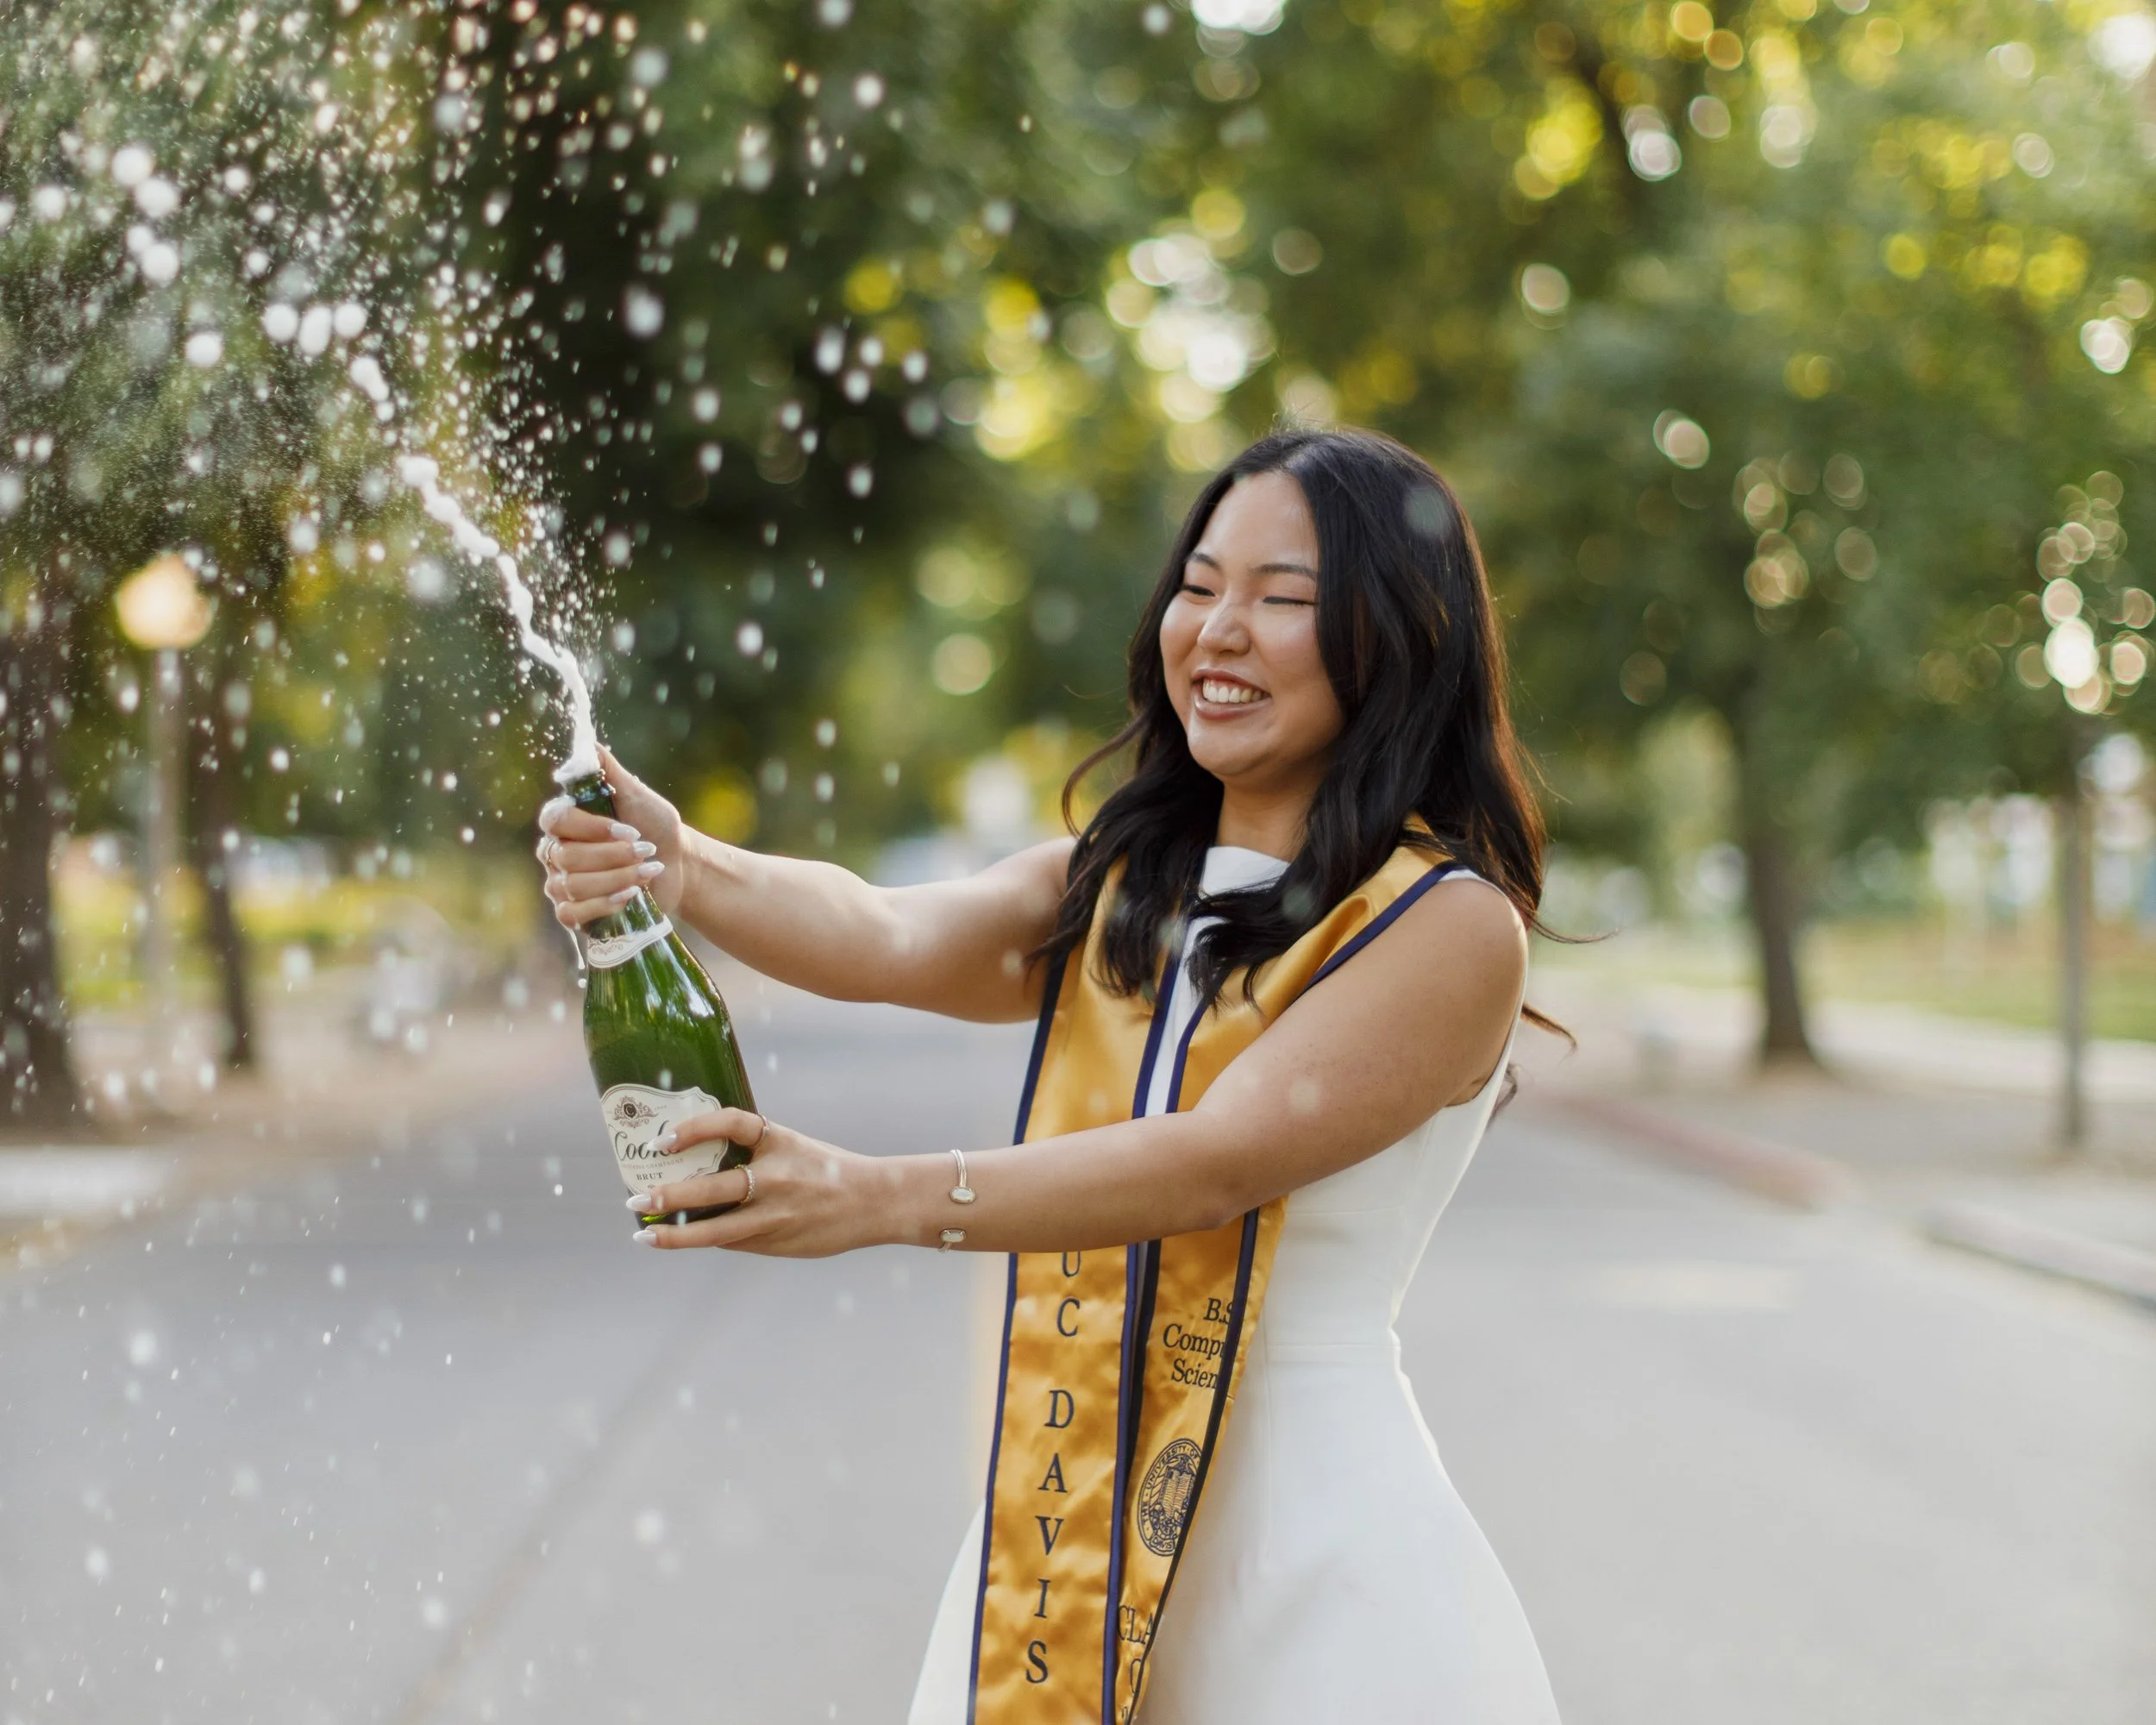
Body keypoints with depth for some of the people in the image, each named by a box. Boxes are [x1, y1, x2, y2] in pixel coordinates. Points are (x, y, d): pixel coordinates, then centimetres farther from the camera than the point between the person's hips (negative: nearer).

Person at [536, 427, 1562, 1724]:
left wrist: (886, 1198, -30)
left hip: (1312, 1567, -4)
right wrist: (679, 868, -28)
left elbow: (1224, 1156, -20)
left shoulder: (1452, 924, -9)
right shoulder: (1109, 892, 9)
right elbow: (889, 940, -9)